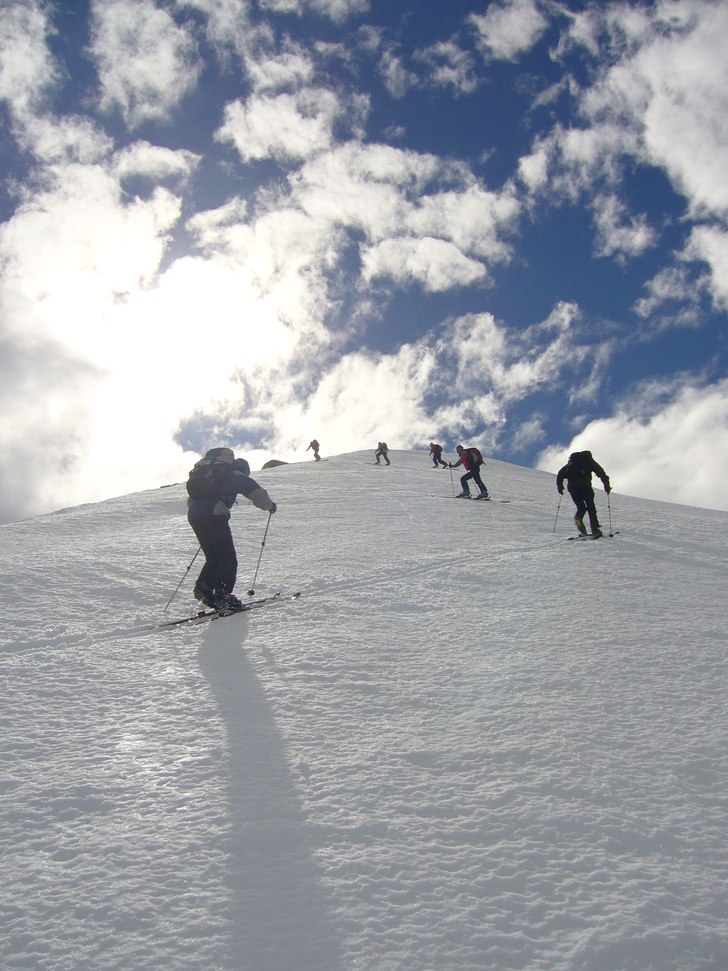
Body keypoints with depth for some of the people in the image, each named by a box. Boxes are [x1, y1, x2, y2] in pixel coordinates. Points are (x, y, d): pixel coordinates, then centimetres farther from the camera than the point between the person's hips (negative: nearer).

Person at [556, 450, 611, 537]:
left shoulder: (571, 462, 30)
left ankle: (578, 517, -17)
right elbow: (601, 472, 9)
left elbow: (560, 474, 23)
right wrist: (606, 486, 5)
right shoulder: (589, 460, 21)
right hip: (585, 486, -3)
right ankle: (595, 528, -9)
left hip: (572, 487, 3)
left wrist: (560, 486, 24)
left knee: (581, 507, 15)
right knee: (590, 507, 3)